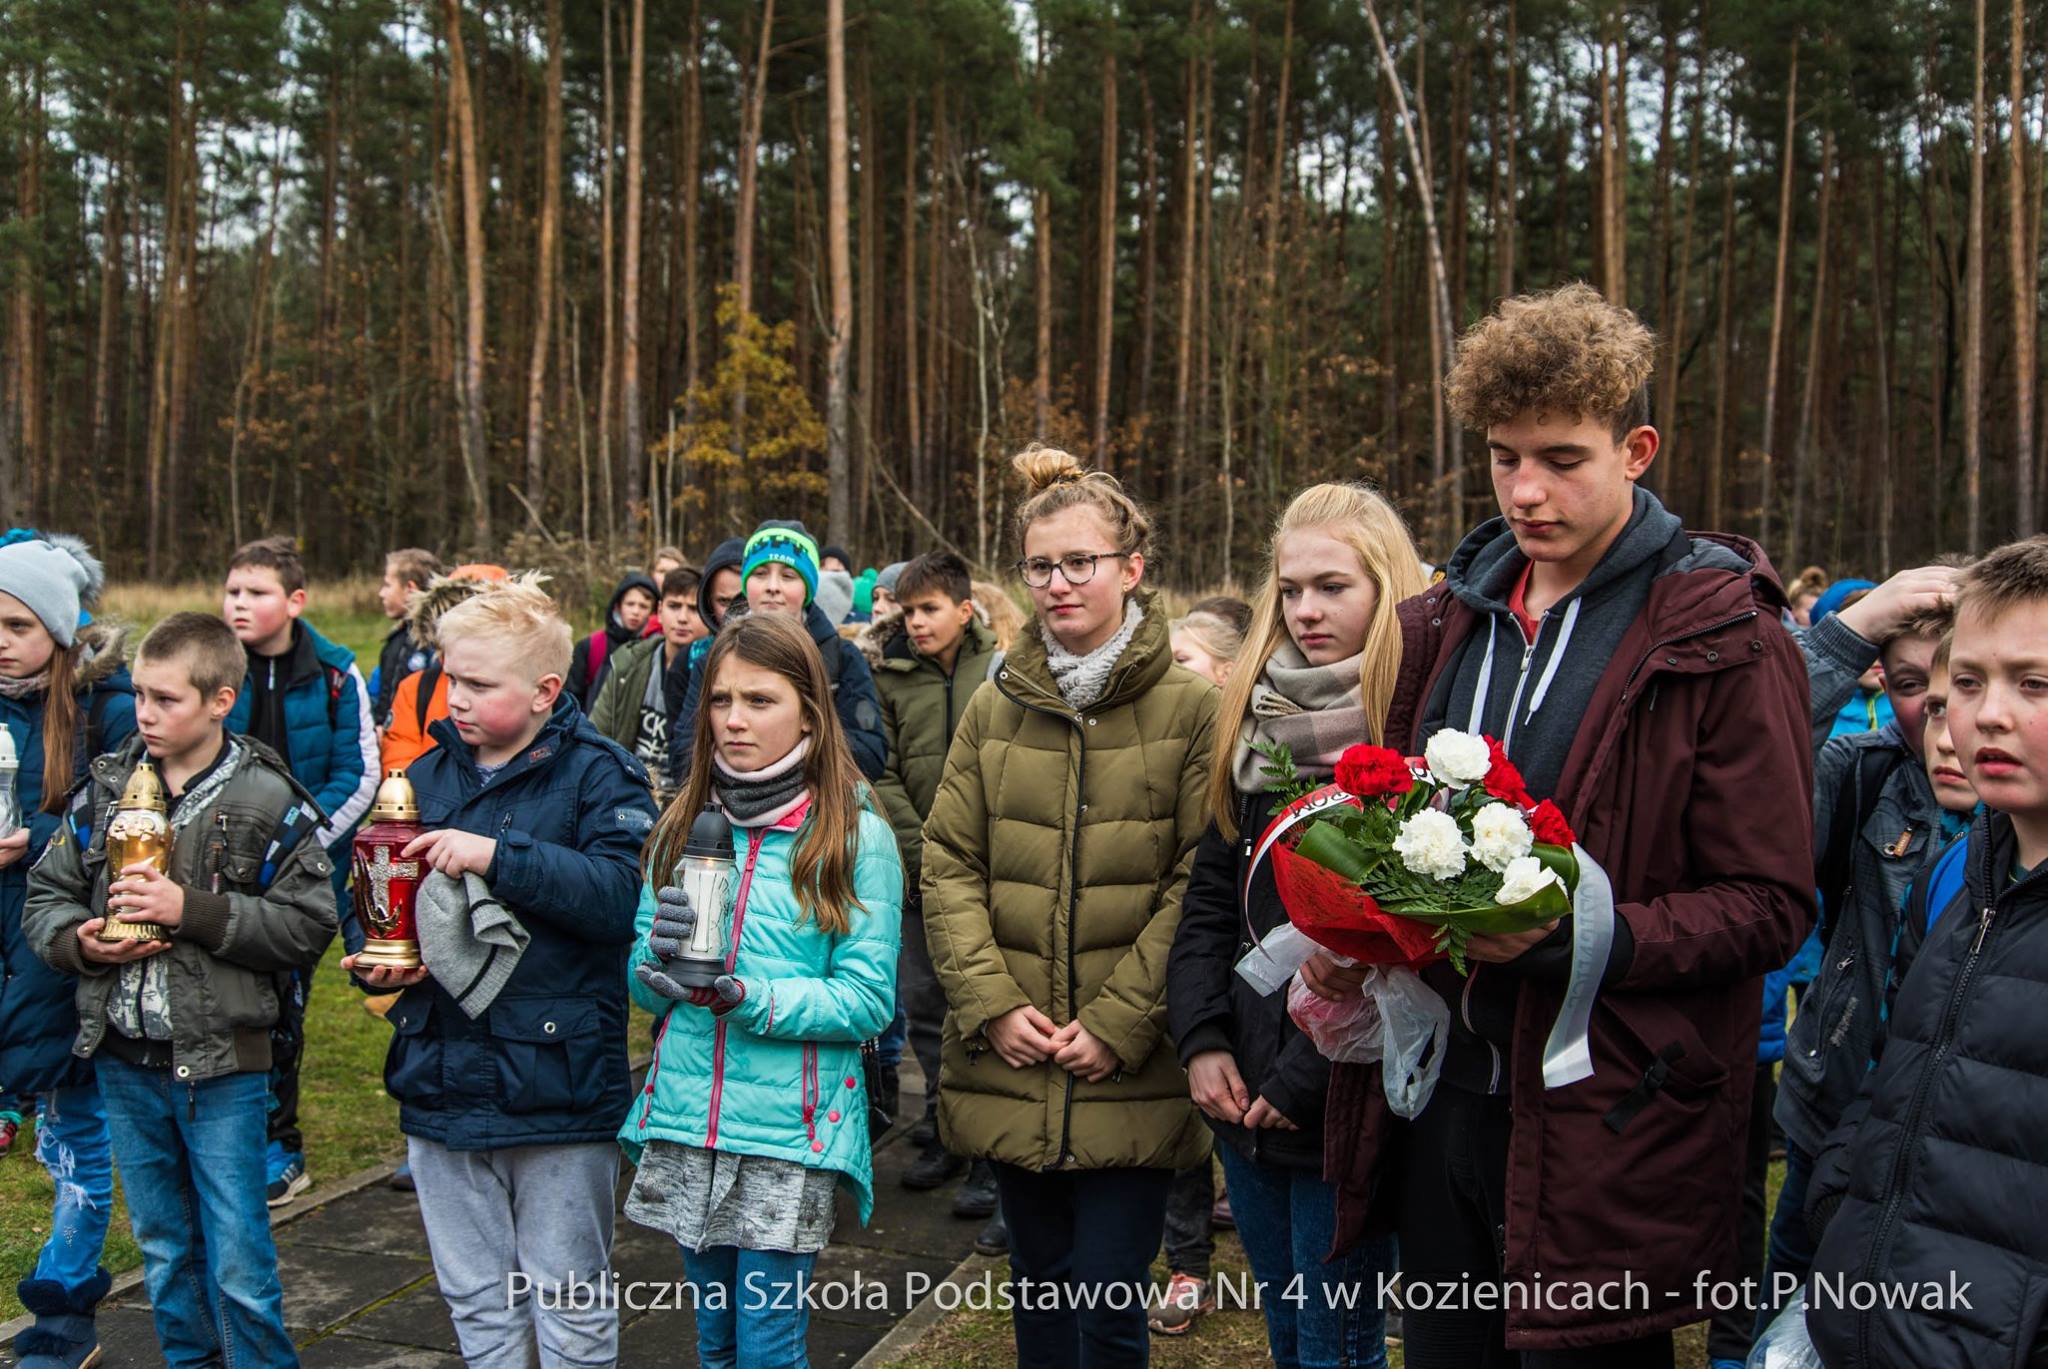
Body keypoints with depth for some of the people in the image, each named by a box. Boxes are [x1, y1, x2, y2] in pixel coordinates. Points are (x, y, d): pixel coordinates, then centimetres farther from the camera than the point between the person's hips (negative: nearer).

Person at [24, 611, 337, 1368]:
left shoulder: (267, 800, -10)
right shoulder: (107, 787, 3)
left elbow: (308, 926, -14)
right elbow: (46, 895, 9)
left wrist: (193, 909, -21)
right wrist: (78, 940, -11)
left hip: (221, 1064, -4)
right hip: (125, 1059, 5)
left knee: (240, 1270, 2)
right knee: (165, 1253, 20)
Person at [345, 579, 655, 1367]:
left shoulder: (596, 773, -10)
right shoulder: (426, 777, 7)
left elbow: (624, 895, -24)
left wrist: (497, 855, -28)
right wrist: (377, 963, -5)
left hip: (558, 1087, -5)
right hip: (443, 1085, 5)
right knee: (477, 1303, 19)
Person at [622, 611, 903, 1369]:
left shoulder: (856, 836, -8)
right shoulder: (683, 825, 6)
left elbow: (867, 999, -9)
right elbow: (642, 985, 9)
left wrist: (756, 1001, -22)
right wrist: (659, 952, -13)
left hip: (790, 1133, -4)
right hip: (684, 1120, 5)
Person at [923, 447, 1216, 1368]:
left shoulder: (1191, 710, -4)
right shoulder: (995, 710, 7)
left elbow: (1198, 885, -8)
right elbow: (949, 866, 5)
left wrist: (1119, 1024, -13)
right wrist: (990, 1004, -7)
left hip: (1128, 1076, -4)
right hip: (1009, 1068, 4)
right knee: (1040, 1286, 17)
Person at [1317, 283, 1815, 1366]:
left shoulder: (1723, 641, -9)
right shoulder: (1445, 624, 10)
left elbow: (1769, 903, -11)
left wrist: (1571, 935, -24)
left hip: (1604, 1133, -6)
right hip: (1437, 1102, 6)